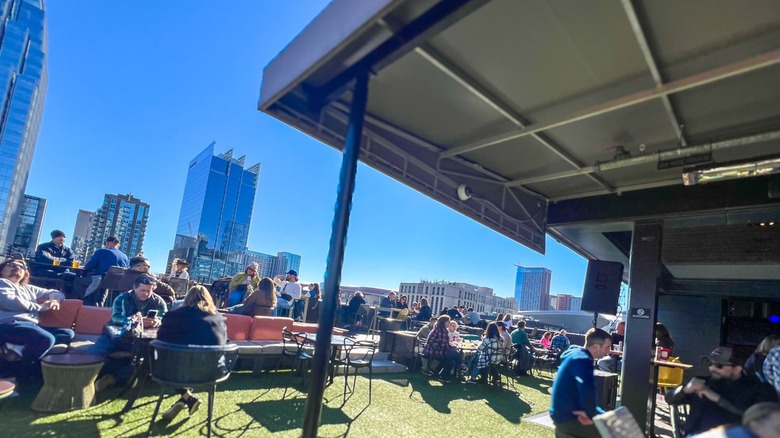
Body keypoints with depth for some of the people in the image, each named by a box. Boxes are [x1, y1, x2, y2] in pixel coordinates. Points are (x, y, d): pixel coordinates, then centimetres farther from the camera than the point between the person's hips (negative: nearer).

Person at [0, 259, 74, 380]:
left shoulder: (28, 288, 32)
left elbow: (55, 293, 36)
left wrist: (54, 300, 10)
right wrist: (41, 307, -5)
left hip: (30, 325, 8)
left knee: (68, 333, -10)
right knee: (46, 339, -33)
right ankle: (12, 368, -17)